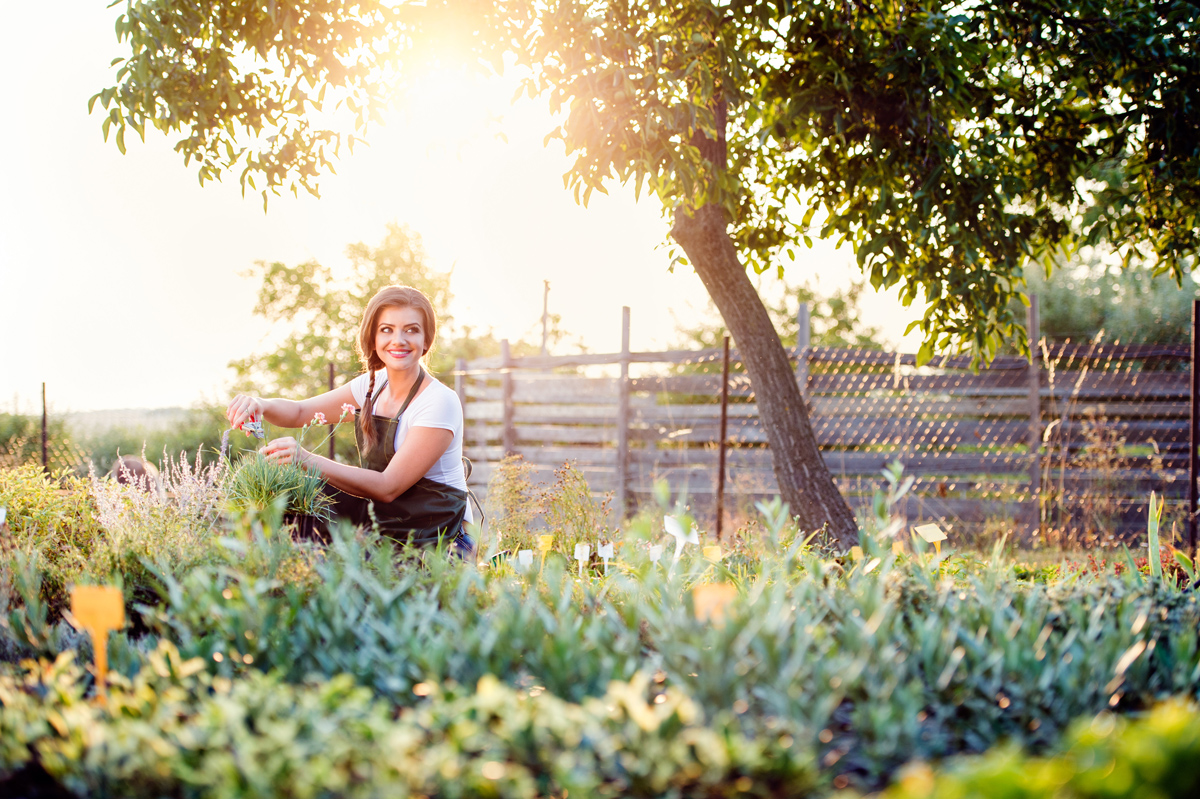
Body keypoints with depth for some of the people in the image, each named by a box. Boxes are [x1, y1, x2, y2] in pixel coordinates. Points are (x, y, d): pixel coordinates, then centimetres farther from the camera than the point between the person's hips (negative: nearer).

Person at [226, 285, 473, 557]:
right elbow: (300, 412, 10)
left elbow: (388, 488, -23)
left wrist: (307, 460, -32)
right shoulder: (373, 385, 4)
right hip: (379, 517, 7)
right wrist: (261, 405, -15)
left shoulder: (439, 402, -19)